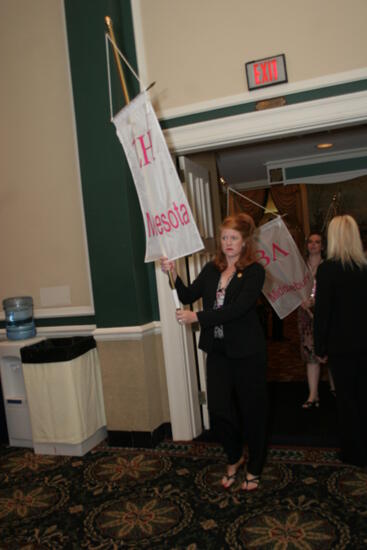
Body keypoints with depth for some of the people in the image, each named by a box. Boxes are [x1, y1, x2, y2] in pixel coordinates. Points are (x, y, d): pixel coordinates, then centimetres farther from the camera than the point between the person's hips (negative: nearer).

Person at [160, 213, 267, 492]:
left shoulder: (254, 271, -10)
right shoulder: (212, 269, 7)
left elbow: (237, 308, -21)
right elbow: (188, 296, 3)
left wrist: (197, 317, -22)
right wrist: (174, 275, -13)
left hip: (247, 352, -4)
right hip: (218, 351, 4)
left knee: (252, 411, 9)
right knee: (218, 410, 4)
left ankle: (254, 469, 31)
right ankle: (234, 458, 33)